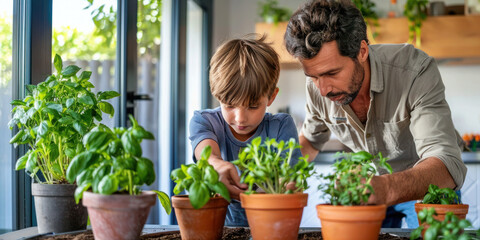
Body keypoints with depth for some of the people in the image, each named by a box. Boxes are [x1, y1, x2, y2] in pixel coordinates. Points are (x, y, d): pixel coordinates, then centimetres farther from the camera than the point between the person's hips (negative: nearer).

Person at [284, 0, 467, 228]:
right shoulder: (318, 85, -19)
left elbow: (447, 168, -44)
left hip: (429, 185, -3)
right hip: (369, 184, 4)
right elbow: (310, 139, 5)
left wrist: (387, 188, -64)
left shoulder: (416, 70, -34)